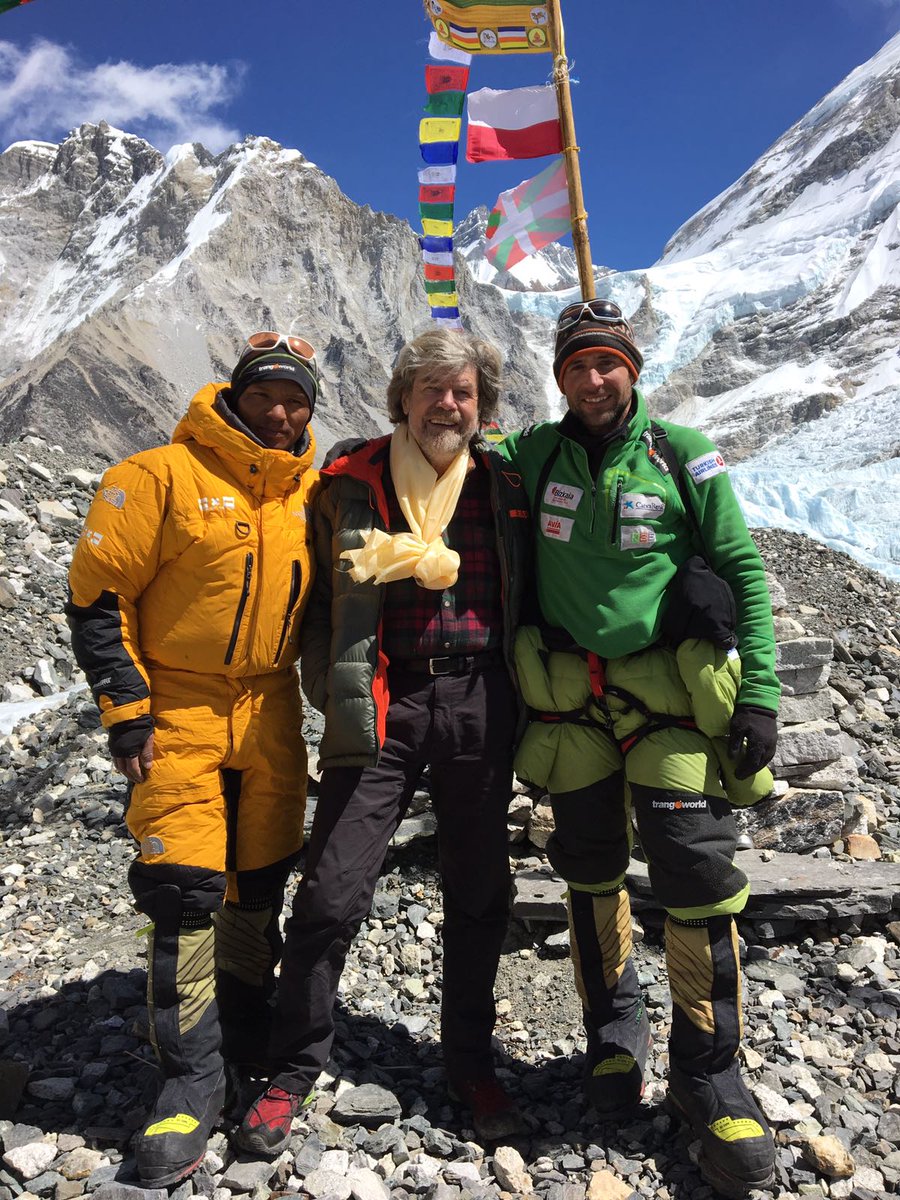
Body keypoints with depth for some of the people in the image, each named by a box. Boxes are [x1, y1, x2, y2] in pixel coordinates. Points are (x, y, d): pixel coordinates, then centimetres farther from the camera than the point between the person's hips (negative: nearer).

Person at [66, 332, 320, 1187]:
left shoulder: (312, 493, 6)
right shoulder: (160, 476, -9)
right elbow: (95, 594, -8)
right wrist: (125, 709, -11)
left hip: (270, 713, 5)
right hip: (178, 711, -4)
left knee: (260, 884, 12)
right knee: (184, 891, -6)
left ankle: (247, 1035, 35)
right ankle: (190, 1076, 13)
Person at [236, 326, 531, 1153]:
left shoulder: (504, 485, 9)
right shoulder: (351, 481, 4)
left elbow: (526, 591, 15)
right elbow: (320, 595, 7)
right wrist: (330, 690, -1)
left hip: (478, 703, 2)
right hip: (384, 702, -2)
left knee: (480, 892, 11)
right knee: (333, 893, -3)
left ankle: (470, 1061, 31)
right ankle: (296, 1069, 19)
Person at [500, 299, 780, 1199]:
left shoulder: (681, 454, -2)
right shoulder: (536, 453, 5)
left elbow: (742, 571, -3)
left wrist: (758, 692, -10)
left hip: (669, 690, -2)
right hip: (570, 693, 3)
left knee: (696, 871, -6)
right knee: (590, 868, 12)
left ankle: (707, 1072, 15)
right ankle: (613, 1029, 35)